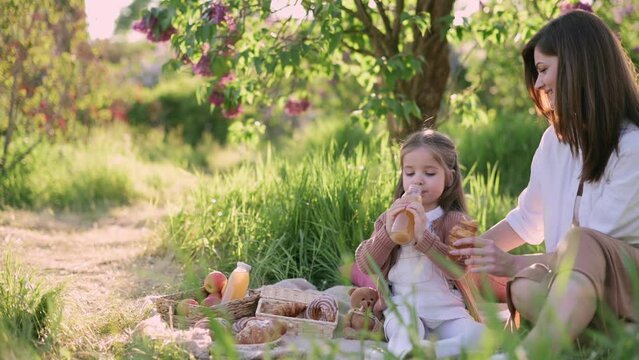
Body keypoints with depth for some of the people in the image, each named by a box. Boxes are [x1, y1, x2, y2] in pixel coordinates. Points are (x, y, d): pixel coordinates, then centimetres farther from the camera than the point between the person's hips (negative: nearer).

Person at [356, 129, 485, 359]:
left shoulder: (454, 220, 1)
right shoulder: (391, 218, 10)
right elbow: (366, 266, 1)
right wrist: (388, 232, -16)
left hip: (447, 309, 0)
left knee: (477, 336, -27)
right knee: (404, 327, -34)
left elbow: (459, 270, -14)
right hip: (402, 307, 1)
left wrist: (423, 236, -25)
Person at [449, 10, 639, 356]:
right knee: (525, 290, -26)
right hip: (572, 282, 6)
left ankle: (528, 352, -53)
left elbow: (595, 244, -16)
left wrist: (515, 264, -20)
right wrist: (470, 250, 14)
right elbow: (527, 219, 21)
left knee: (582, 243, -38)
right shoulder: (556, 139, 10)